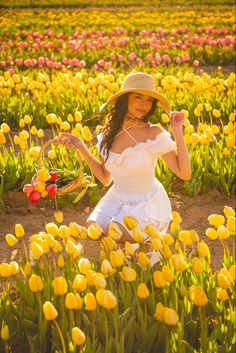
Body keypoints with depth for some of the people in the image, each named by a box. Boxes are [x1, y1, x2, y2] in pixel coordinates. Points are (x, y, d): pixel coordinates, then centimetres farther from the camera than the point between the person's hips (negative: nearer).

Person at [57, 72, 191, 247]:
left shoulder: (155, 134, -16)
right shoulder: (109, 133, -2)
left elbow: (185, 174, -19)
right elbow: (106, 179, 5)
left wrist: (178, 132, -23)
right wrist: (81, 147, 0)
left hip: (147, 204, -4)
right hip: (117, 200, 4)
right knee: (91, 228, -21)